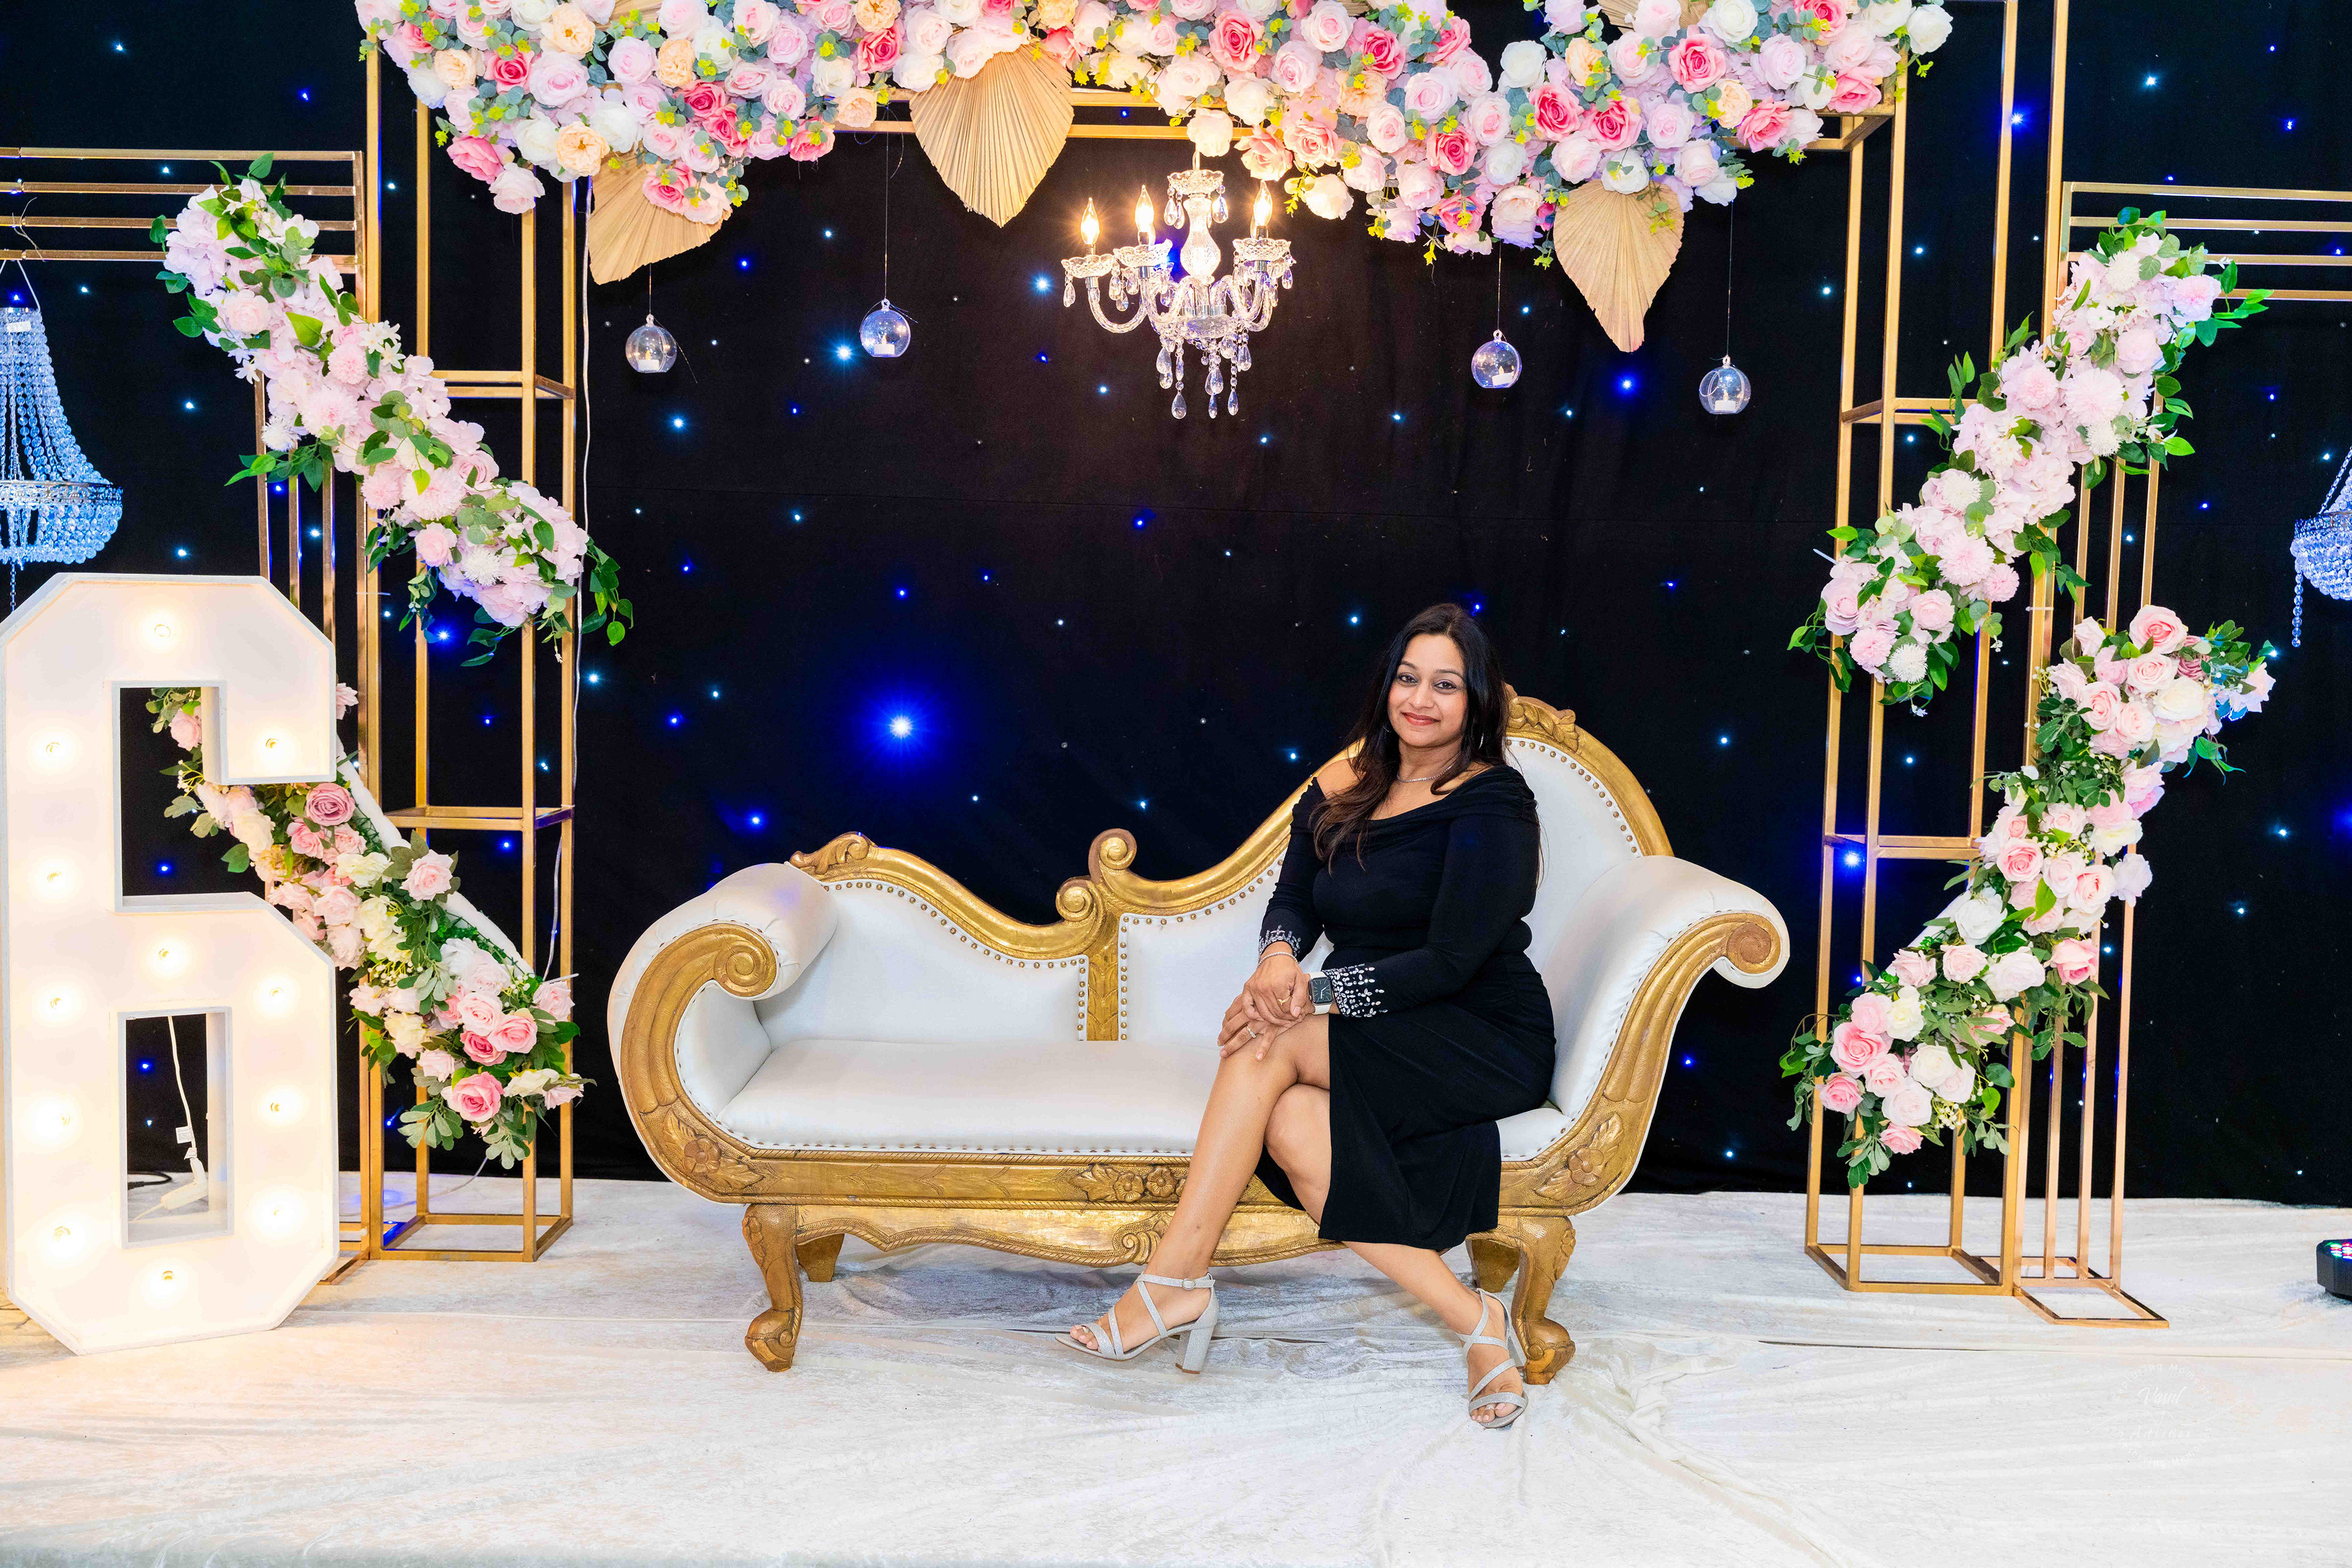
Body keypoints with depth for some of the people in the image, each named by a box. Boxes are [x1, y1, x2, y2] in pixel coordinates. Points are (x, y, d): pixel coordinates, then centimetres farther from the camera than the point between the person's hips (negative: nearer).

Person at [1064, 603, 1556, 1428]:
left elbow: (1450, 963, -17)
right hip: (1376, 1043, 6)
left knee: (1268, 1047, -28)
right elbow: (1292, 900, 7)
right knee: (1291, 1127, -29)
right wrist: (1279, 957, -18)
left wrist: (1312, 994, -23)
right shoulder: (1346, 783, 10)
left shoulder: (1492, 805, -10)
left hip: (1487, 1042, -6)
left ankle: (1175, 1282, -20)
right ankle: (1475, 1322, -23)